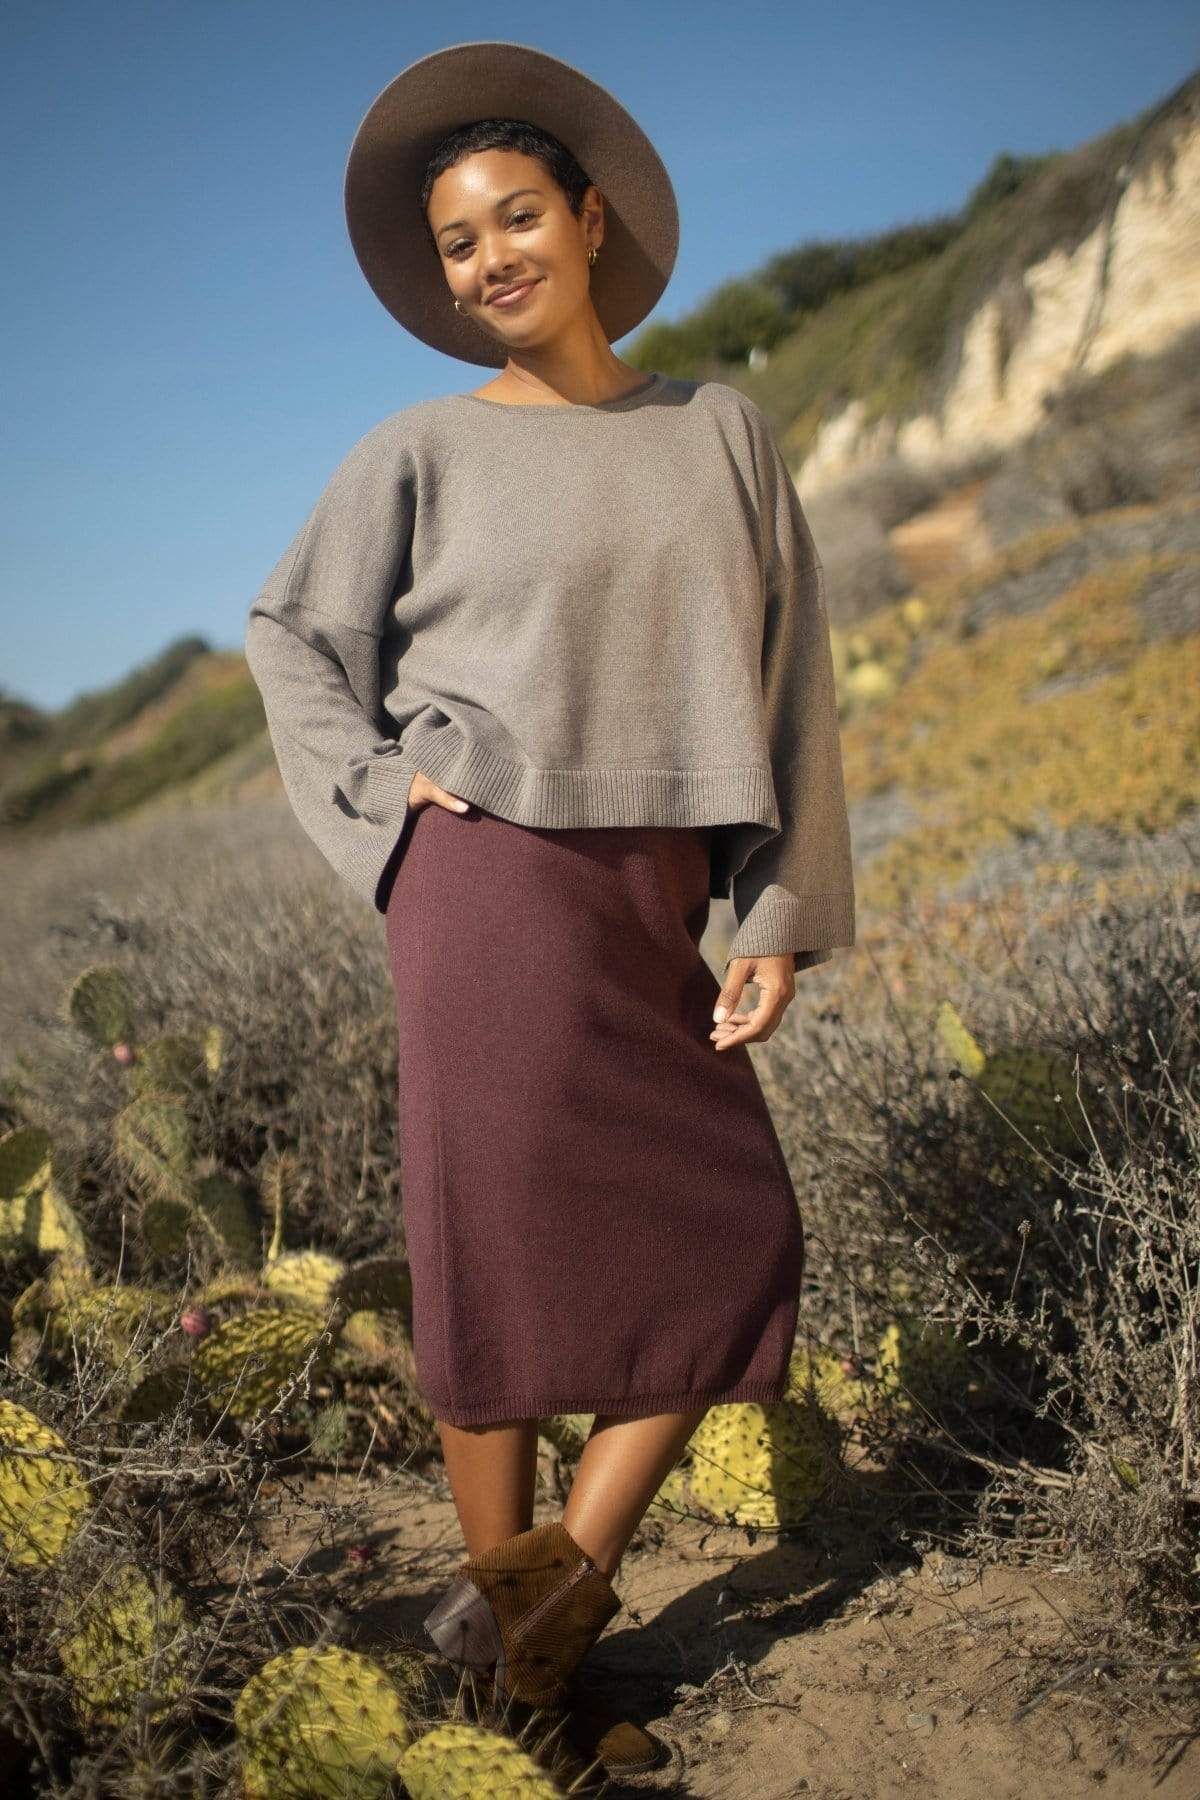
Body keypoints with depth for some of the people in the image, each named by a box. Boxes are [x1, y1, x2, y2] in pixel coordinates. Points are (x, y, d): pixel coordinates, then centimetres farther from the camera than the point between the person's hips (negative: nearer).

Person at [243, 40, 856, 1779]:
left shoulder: (720, 430, 9)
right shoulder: (425, 451, 3)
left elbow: (787, 676, 6)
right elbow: (291, 630, 13)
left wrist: (785, 914, 0)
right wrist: (379, 788, -3)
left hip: (653, 906, 4)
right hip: (494, 881, -4)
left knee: (737, 1248, 1)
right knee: (507, 1256, 0)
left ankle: (550, 1601, 17)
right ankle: (528, 1690, 18)